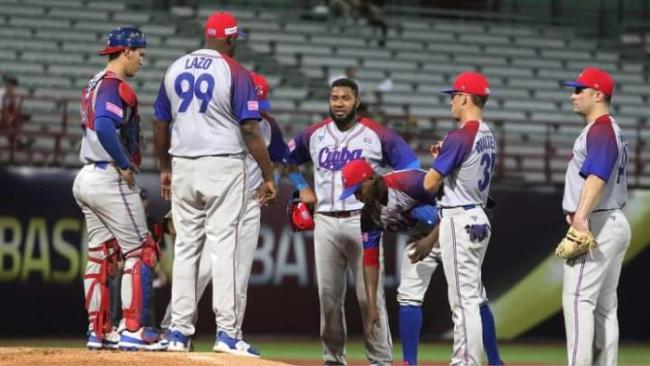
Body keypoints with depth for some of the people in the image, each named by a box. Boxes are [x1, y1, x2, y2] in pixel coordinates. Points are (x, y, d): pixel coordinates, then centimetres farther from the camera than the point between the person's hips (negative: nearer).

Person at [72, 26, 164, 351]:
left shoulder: (93, 85, 17)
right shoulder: (116, 86, -14)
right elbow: (105, 127, -29)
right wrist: (126, 166, -20)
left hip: (86, 178, 10)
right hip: (110, 180, -10)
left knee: (100, 256, 11)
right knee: (141, 253, -5)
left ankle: (98, 332, 13)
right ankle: (133, 330, -9)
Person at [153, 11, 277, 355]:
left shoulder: (175, 69, 8)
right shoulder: (235, 73, -8)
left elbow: (161, 125, 13)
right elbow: (250, 130, -12)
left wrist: (165, 168, 25)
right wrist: (268, 176, -7)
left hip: (183, 166, 5)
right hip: (223, 166, -5)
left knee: (185, 249, 9)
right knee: (224, 247, -4)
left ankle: (180, 332, 8)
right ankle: (227, 333, -8)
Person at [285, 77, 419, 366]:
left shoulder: (377, 135, -1)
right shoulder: (314, 134, 9)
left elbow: (410, 167, 1)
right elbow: (288, 159, 26)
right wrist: (302, 188, 14)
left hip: (362, 222, -4)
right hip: (325, 222, 4)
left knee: (370, 295, -7)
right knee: (328, 295, 4)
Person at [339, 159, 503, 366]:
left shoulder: (409, 182, -29)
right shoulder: (370, 215, -10)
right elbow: (370, 260, -9)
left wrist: (431, 240, -28)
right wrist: (371, 306, -14)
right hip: (420, 240, 6)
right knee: (408, 296, -6)